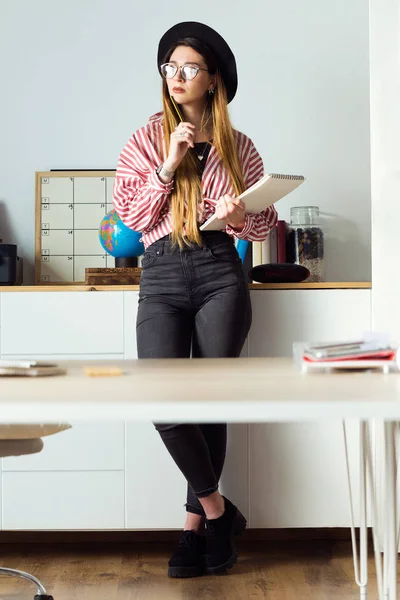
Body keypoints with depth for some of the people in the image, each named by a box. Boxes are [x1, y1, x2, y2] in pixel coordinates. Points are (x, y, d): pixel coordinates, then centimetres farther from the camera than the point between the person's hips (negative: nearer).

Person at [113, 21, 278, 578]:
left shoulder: (239, 147, 11)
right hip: (162, 276, 0)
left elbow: (265, 223, 13)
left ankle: (196, 518, 17)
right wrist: (169, 165, -7)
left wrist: (241, 215, -9)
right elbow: (133, 215, 3)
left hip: (220, 274, 0)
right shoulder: (147, 139, 11)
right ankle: (217, 509, 6)